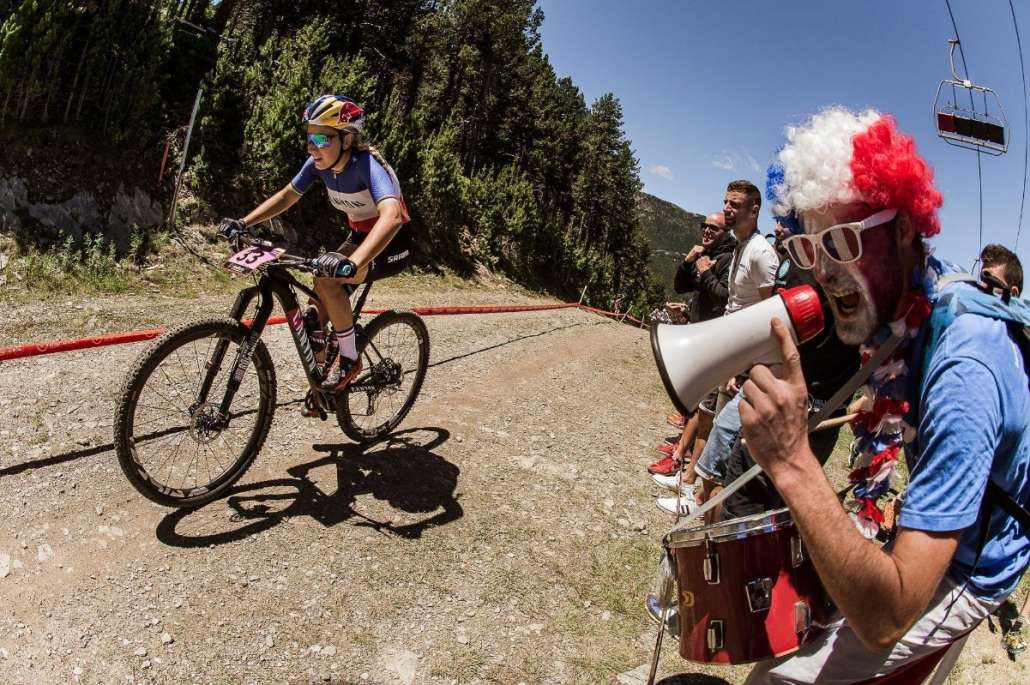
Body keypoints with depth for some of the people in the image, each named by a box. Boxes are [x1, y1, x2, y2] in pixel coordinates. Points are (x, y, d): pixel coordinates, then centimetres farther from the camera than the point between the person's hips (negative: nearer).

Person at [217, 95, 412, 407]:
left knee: (326, 278, -31)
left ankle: (349, 359, -12)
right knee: (315, 316, -1)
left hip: (392, 245, -7)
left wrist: (352, 263, -63)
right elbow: (286, 196, 5)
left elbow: (391, 216, -49)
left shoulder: (368, 164, -30)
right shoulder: (319, 163, -9)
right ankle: (321, 385, 19)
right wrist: (242, 223, -8)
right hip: (359, 236, 7)